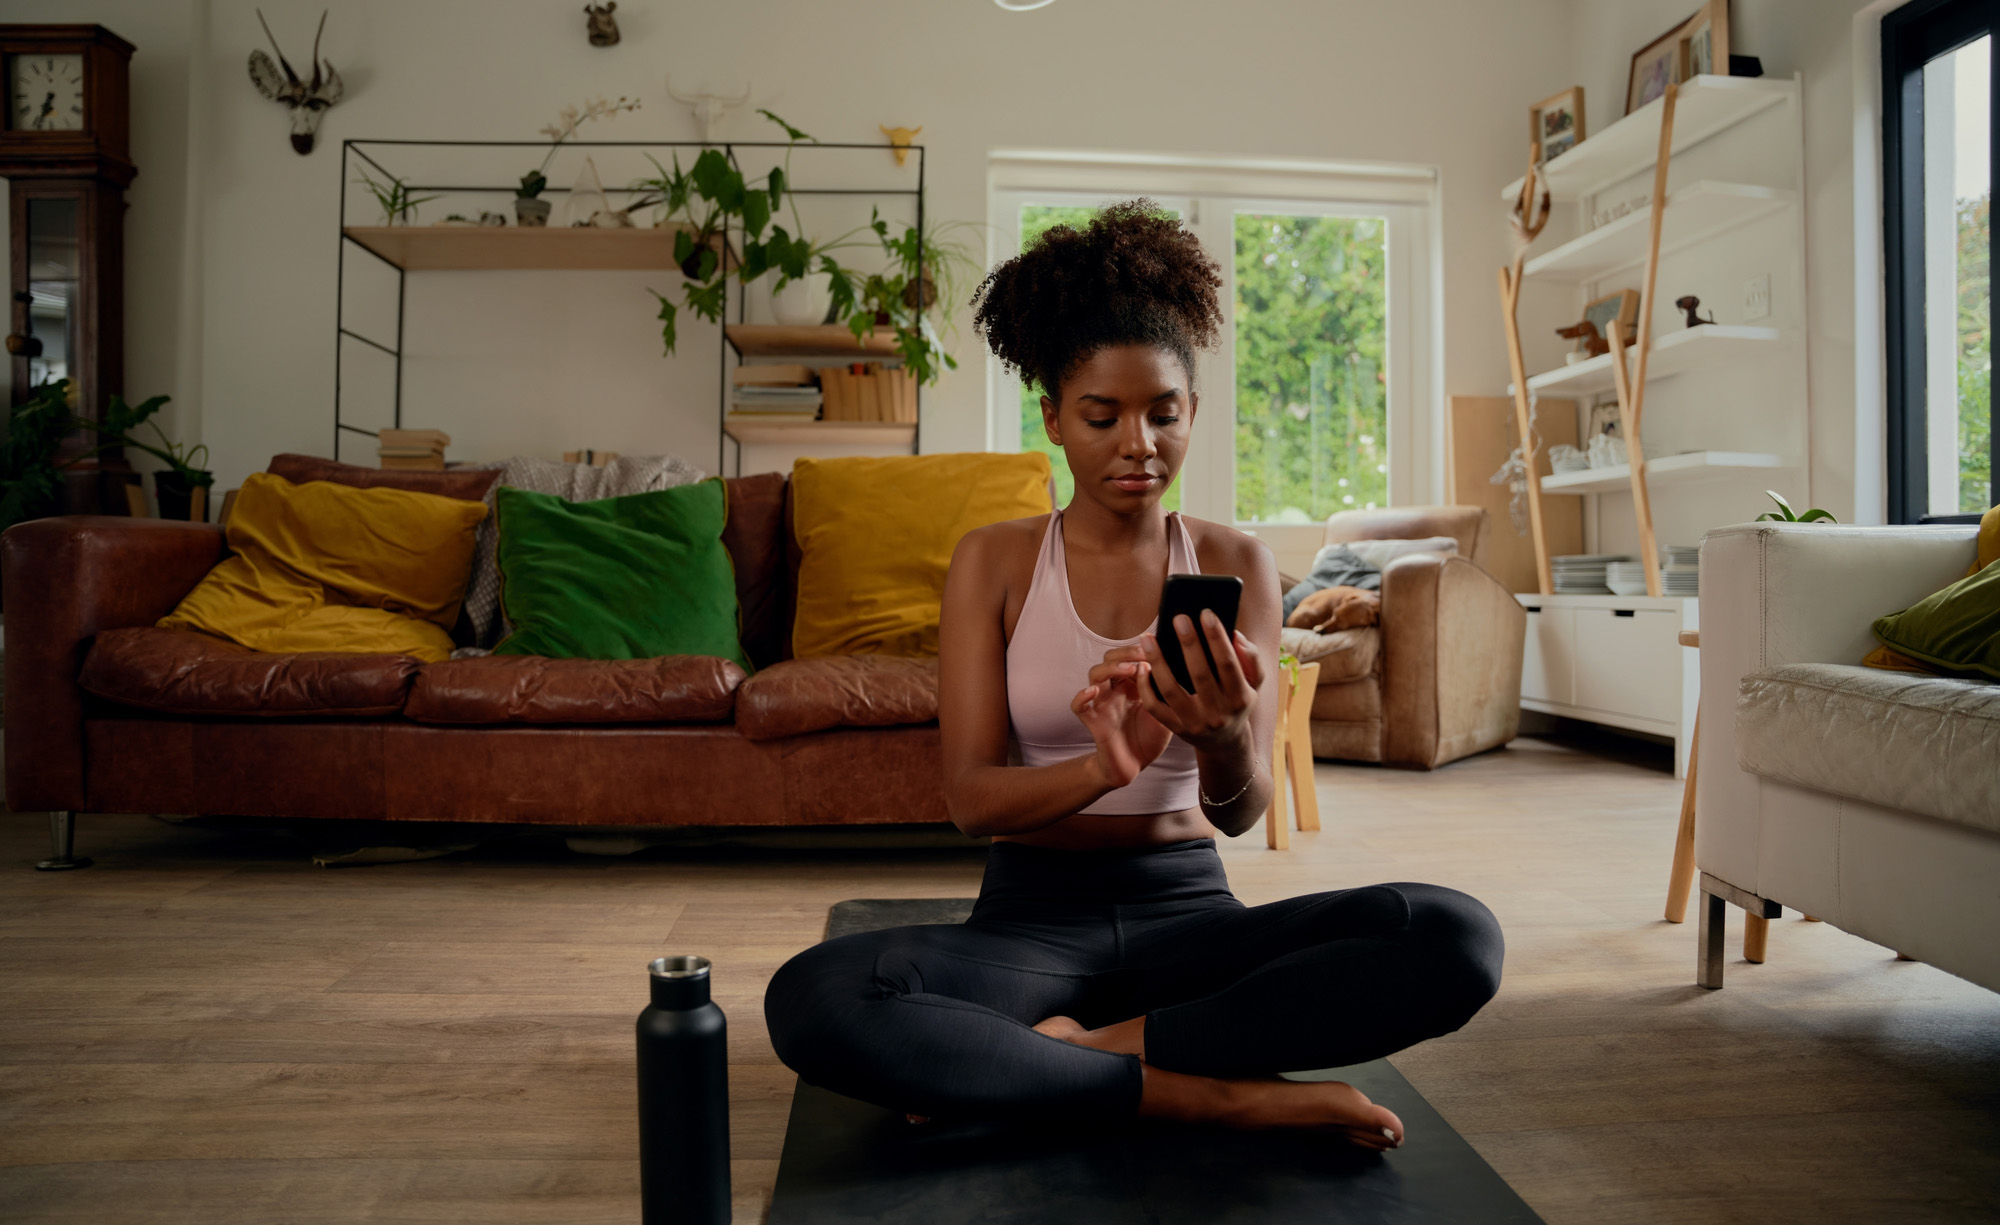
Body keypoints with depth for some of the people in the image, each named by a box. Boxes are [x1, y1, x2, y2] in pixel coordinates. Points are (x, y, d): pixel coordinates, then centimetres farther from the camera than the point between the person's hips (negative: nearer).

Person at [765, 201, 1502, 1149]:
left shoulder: (1234, 564, 4)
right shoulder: (994, 562, 1)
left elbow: (1244, 809, -6)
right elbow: (971, 798, -9)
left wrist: (1222, 740, -32)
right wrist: (1103, 767, -31)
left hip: (1188, 912, 1)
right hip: (1031, 919, -1)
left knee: (1458, 936, -25)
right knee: (810, 998, -31)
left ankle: (1090, 1052, -17)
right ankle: (1217, 1094, -21)